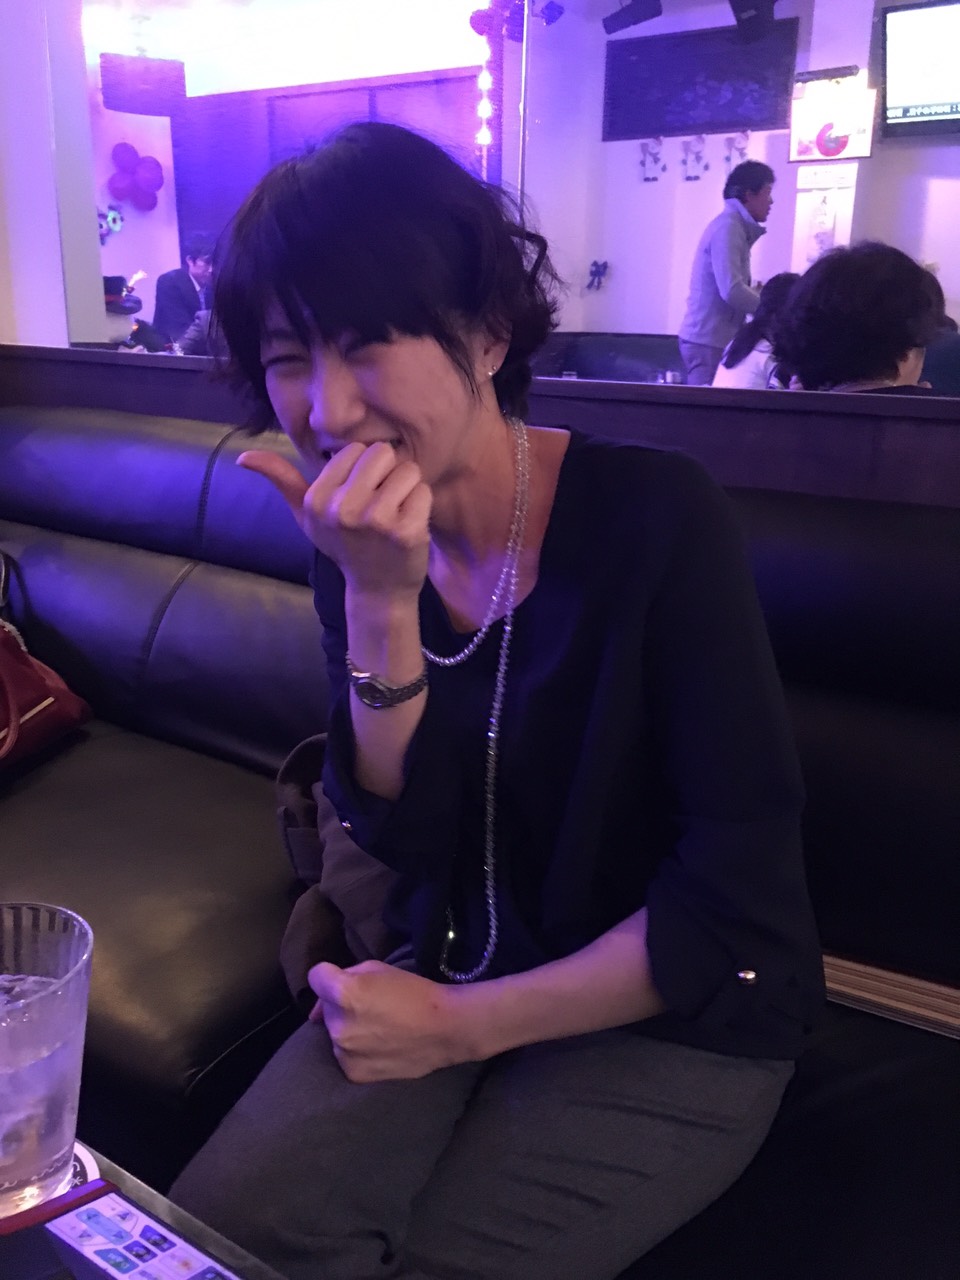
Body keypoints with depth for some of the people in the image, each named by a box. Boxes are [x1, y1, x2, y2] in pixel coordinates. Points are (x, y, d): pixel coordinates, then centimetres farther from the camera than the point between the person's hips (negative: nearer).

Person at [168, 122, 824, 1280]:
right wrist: (378, 602, -26)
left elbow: (741, 895, -19)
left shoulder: (655, 516, -21)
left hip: (677, 1018, -3)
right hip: (449, 974, 4)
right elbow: (404, 840, -11)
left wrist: (459, 1027, -13)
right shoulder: (354, 542, -6)